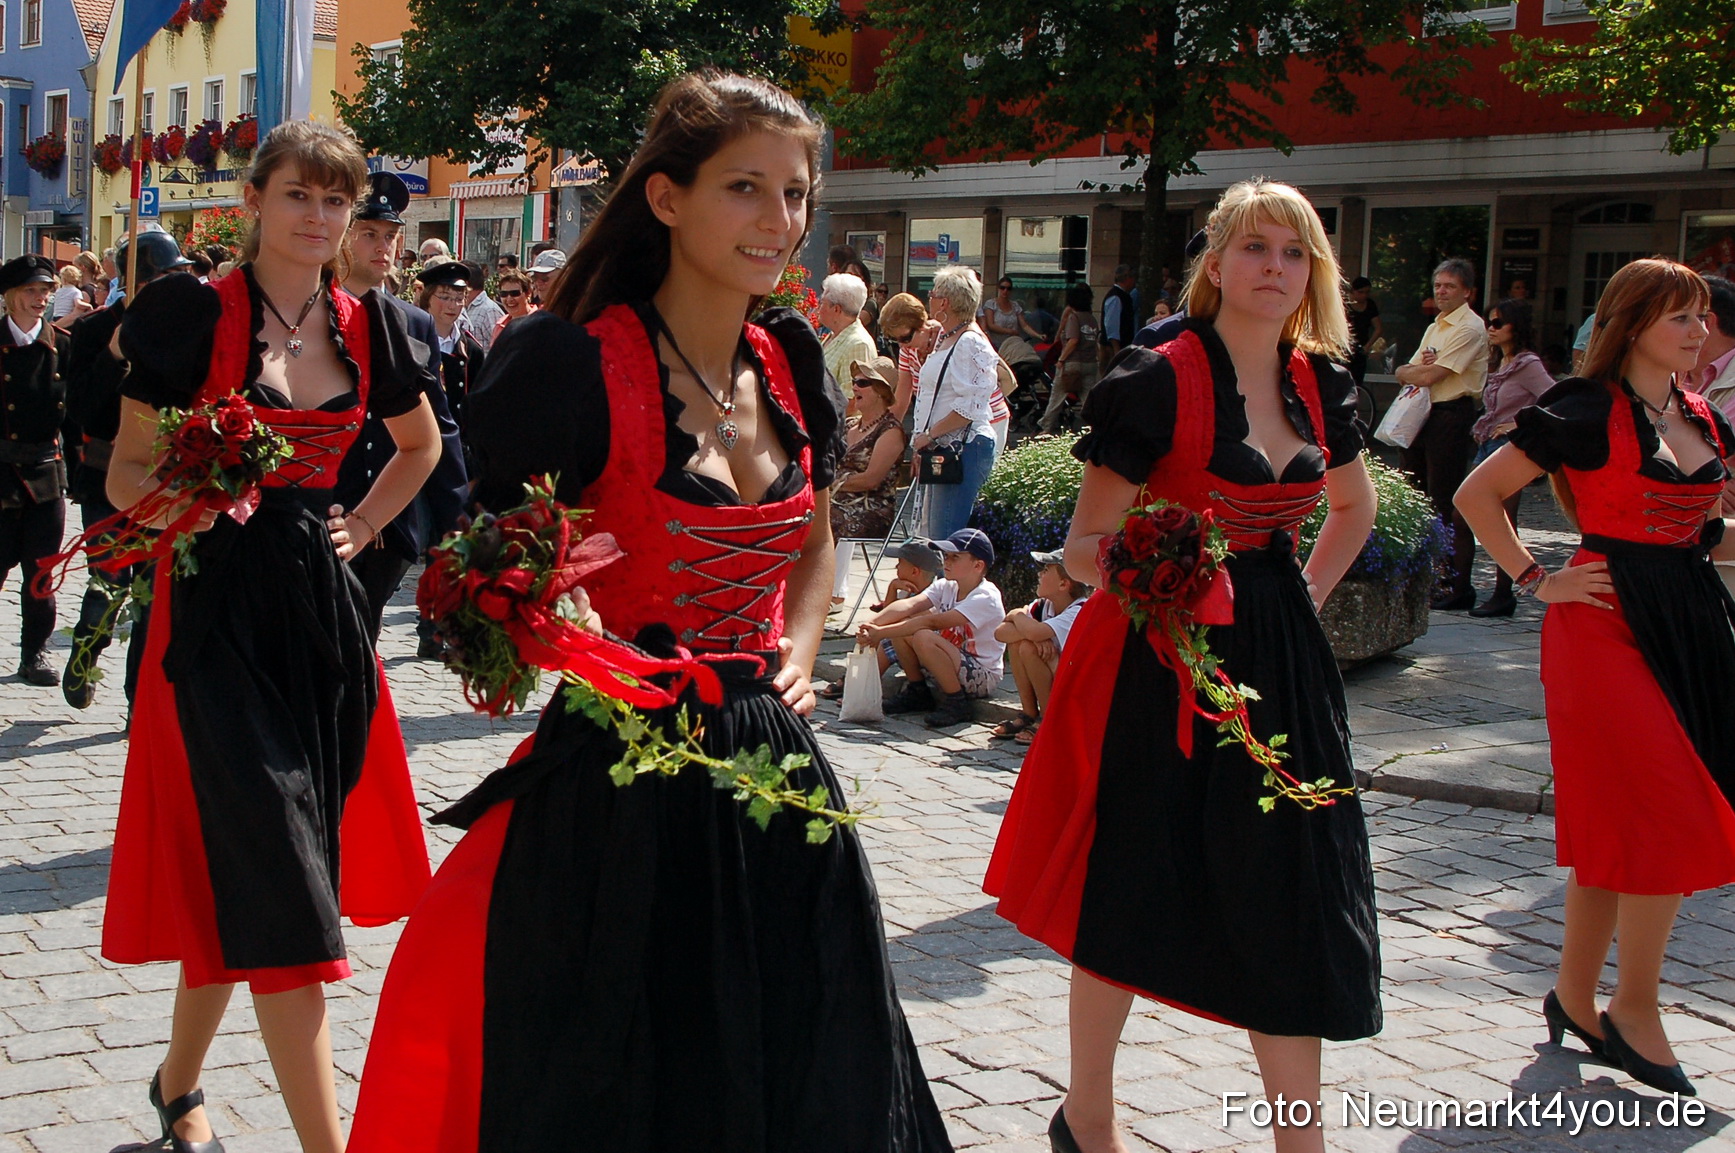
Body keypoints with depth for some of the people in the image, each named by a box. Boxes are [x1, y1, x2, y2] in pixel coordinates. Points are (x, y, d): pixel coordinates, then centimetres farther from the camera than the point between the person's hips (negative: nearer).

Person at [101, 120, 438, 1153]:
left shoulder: (367, 326, 8)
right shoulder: (196, 313, -5)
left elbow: (421, 446, 25)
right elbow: (127, 472, -3)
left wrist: (363, 525, 12)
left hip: (321, 604, 5)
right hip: (217, 609, -5)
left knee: (237, 875, 13)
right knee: (278, 882, -10)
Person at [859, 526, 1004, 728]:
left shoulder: (986, 598, -20)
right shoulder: (946, 587, 3)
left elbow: (933, 622, -30)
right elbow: (909, 604, -14)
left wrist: (882, 633, -33)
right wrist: (869, 624, -31)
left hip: (982, 678, -8)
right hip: (952, 669, 8)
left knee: (923, 637, -30)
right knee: (901, 622, -5)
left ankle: (957, 704, -15)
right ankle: (916, 691, 9)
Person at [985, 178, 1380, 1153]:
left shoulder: (1320, 385, 8)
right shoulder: (1159, 380, -11)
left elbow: (1355, 505, 27)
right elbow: (1086, 546, -9)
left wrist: (1309, 593, 14)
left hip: (1281, 661, 6)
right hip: (1163, 654, -5)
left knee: (1291, 895, 5)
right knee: (1133, 882, 3)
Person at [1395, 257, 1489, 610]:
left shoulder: (1469, 328, -11)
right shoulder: (1435, 326, 19)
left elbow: (1429, 376, -18)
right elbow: (1403, 373, 14)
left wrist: (1411, 371, 3)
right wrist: (1417, 368, -9)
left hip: (1451, 417, -10)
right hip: (1422, 415, 10)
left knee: (1447, 503, -8)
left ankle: (1457, 587, -3)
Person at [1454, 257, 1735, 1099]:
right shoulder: (1589, 410, -8)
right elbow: (1477, 494, -9)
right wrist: (1537, 581, -10)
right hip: (1607, 621, -7)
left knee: (1615, 823, 10)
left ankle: (1575, 997, 20)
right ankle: (1634, 1009, 5)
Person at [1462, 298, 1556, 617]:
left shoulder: (1528, 364, -11)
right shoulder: (1499, 364, 15)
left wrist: (1523, 424, -16)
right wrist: (1481, 430, 11)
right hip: (1487, 447, 9)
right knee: (1459, 517, 6)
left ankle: (1503, 596, 4)